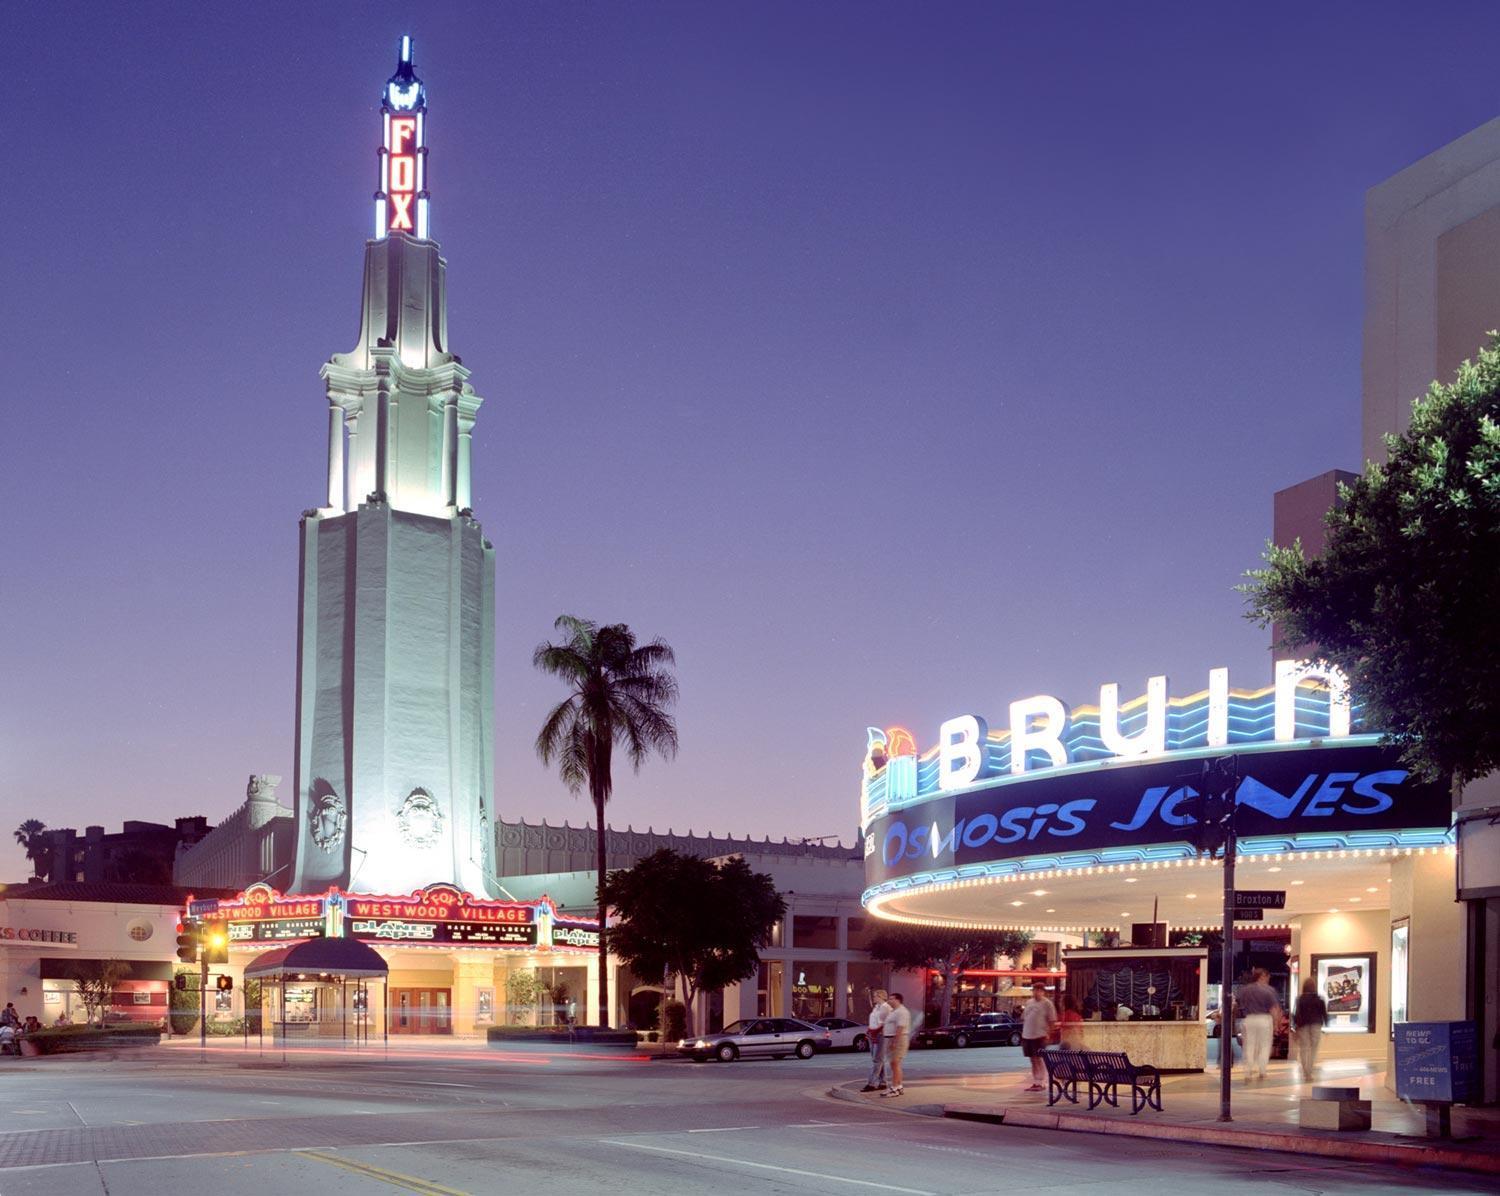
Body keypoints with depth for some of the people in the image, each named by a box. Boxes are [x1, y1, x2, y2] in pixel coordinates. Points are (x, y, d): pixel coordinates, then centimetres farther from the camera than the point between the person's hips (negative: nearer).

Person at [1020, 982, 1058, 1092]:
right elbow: (1024, 1018, 20)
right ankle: (1035, 1083, 17)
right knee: (1033, 1060, 11)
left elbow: (1052, 1021, -7)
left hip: (1040, 1036, -6)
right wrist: (1023, 1033, 13)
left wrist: (1048, 1033, -14)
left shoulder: (1047, 1004, -5)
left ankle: (1041, 1083, -2)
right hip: (1027, 1036, 6)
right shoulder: (1029, 1003, 15)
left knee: (1039, 1060, -6)